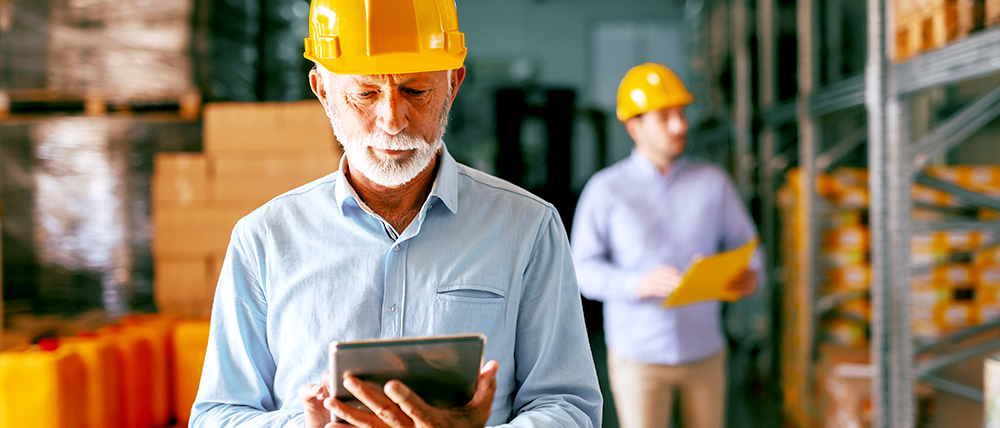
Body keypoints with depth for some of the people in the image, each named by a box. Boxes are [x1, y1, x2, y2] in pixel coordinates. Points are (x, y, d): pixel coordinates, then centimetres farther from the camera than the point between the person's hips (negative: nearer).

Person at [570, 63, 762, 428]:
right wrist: (638, 284, -24)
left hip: (704, 353, 3)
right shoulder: (606, 189, -3)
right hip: (639, 355, -3)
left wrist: (750, 275, -15)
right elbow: (583, 269, -7)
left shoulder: (713, 182, 5)